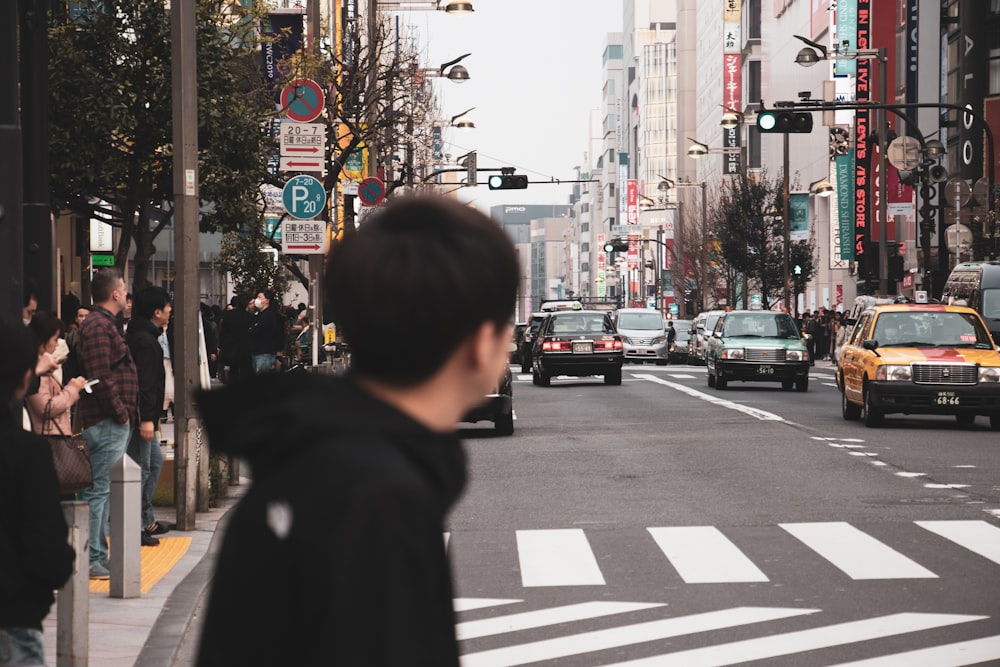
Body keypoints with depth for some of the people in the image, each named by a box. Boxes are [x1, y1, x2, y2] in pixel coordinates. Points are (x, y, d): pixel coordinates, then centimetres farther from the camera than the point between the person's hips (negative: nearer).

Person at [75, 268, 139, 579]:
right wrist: (120, 413, -16)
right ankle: (92, 560, -9)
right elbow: (101, 379, -22)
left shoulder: (104, 323, 19)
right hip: (107, 422, -11)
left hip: (113, 423, 11)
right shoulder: (99, 327, -15)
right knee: (100, 489, -9)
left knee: (104, 489, 14)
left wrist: (125, 413, 16)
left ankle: (99, 555, 20)